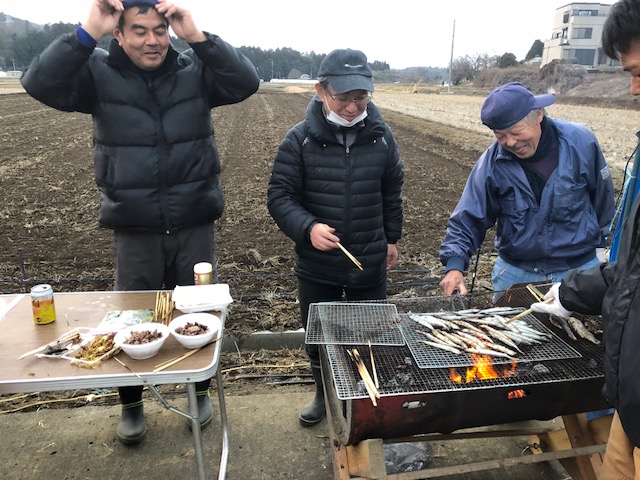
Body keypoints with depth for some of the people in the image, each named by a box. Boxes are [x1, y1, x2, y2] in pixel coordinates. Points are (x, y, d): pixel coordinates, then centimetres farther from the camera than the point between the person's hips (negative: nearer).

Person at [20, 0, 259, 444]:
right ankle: (132, 405, 37)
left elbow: (246, 82, -15)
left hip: (194, 223, 0)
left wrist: (197, 36, -23)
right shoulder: (98, 73, -2)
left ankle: (201, 391, 38)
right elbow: (40, 84, -16)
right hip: (134, 228, 0)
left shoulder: (195, 70, -1)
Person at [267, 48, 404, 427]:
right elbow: (279, 196, -10)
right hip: (317, 266, 0)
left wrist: (392, 239, 15)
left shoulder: (381, 137, -4)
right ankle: (324, 394, 45)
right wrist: (307, 227, -27)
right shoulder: (301, 140, -12)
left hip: (370, 264, 1)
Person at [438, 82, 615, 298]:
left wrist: (599, 242, 14)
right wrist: (455, 265, -25)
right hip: (515, 272, 0)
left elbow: (602, 196, 4)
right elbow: (467, 219, -11)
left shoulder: (580, 142, -12)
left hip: (580, 268, 0)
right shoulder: (492, 162, -14)